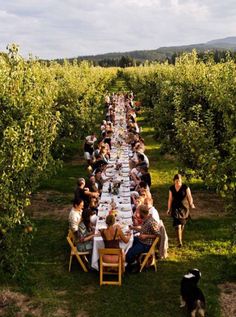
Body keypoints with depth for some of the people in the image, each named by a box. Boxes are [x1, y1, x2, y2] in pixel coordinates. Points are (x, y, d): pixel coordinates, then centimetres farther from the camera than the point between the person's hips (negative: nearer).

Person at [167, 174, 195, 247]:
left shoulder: (185, 187, -7)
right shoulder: (171, 188, 1)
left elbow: (189, 197, -7)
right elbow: (170, 199, 8)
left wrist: (191, 204, -20)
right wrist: (169, 209, 10)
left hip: (184, 207, -1)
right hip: (175, 208, 1)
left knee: (182, 224, 12)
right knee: (177, 225, -10)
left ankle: (180, 239, 35)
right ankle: (180, 242, -6)